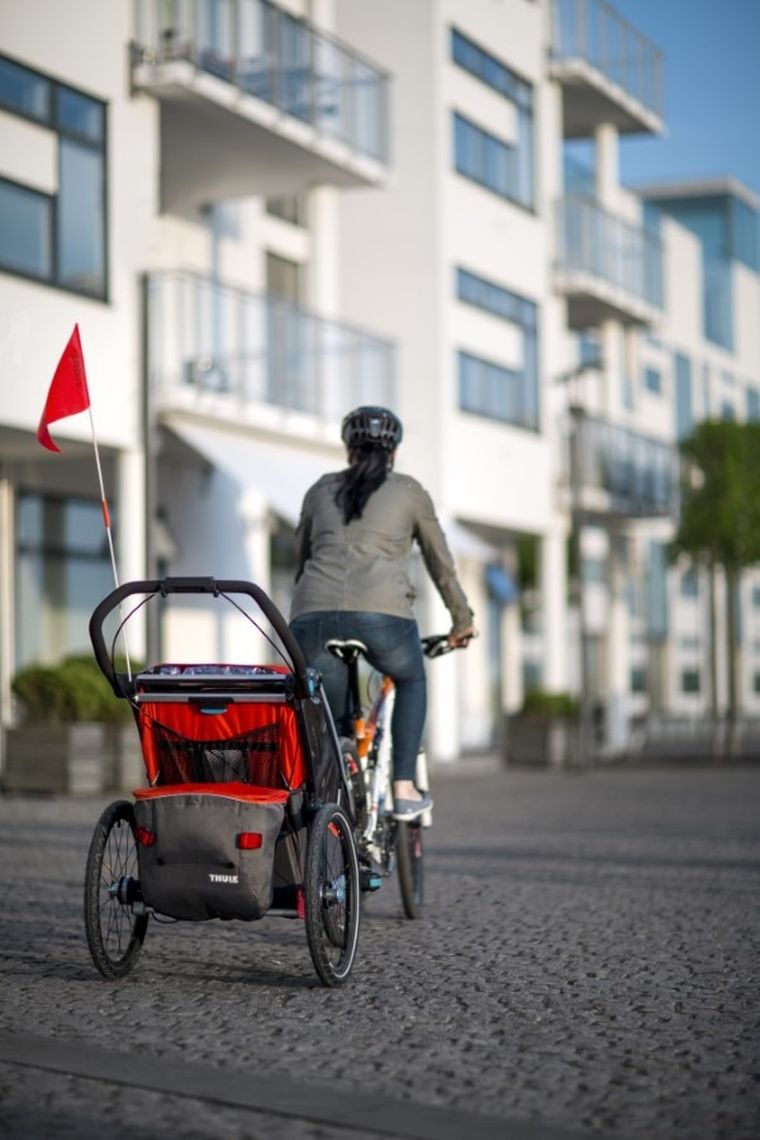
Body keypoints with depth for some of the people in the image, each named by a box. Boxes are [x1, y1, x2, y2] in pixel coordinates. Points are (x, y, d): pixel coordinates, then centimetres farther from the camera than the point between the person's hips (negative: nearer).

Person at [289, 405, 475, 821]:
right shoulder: (408, 490, 20)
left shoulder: (321, 489, 26)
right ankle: (404, 789, 18)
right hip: (381, 611, -2)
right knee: (411, 681, 28)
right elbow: (441, 562, 28)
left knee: (326, 720, 20)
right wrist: (462, 620, 40)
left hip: (313, 612, 2)